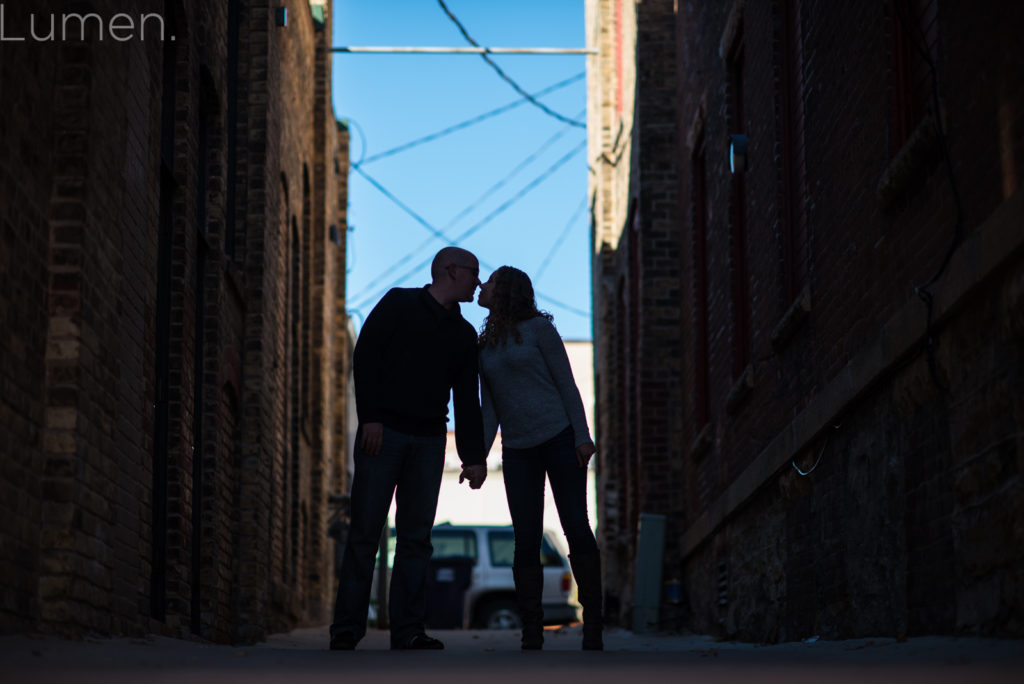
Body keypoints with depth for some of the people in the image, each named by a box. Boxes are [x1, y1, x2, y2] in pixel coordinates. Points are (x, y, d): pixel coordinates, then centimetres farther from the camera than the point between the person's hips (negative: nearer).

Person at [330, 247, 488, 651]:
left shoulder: (464, 334, 18)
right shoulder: (399, 304, 4)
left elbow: (467, 400, 15)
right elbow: (365, 356, -4)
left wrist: (473, 457, 5)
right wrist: (370, 416, -14)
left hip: (429, 440, 5)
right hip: (383, 432, -5)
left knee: (416, 535, 0)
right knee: (365, 530, -7)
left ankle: (408, 629, 1)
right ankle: (347, 629, -5)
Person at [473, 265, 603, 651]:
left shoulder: (537, 327, 0)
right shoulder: (484, 345, 14)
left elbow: (566, 382, -3)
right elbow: (489, 407, 14)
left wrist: (583, 436, -11)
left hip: (559, 438, -4)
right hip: (517, 451, 4)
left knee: (576, 527, -7)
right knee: (526, 540, -2)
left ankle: (593, 628, -2)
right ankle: (532, 636, 1)